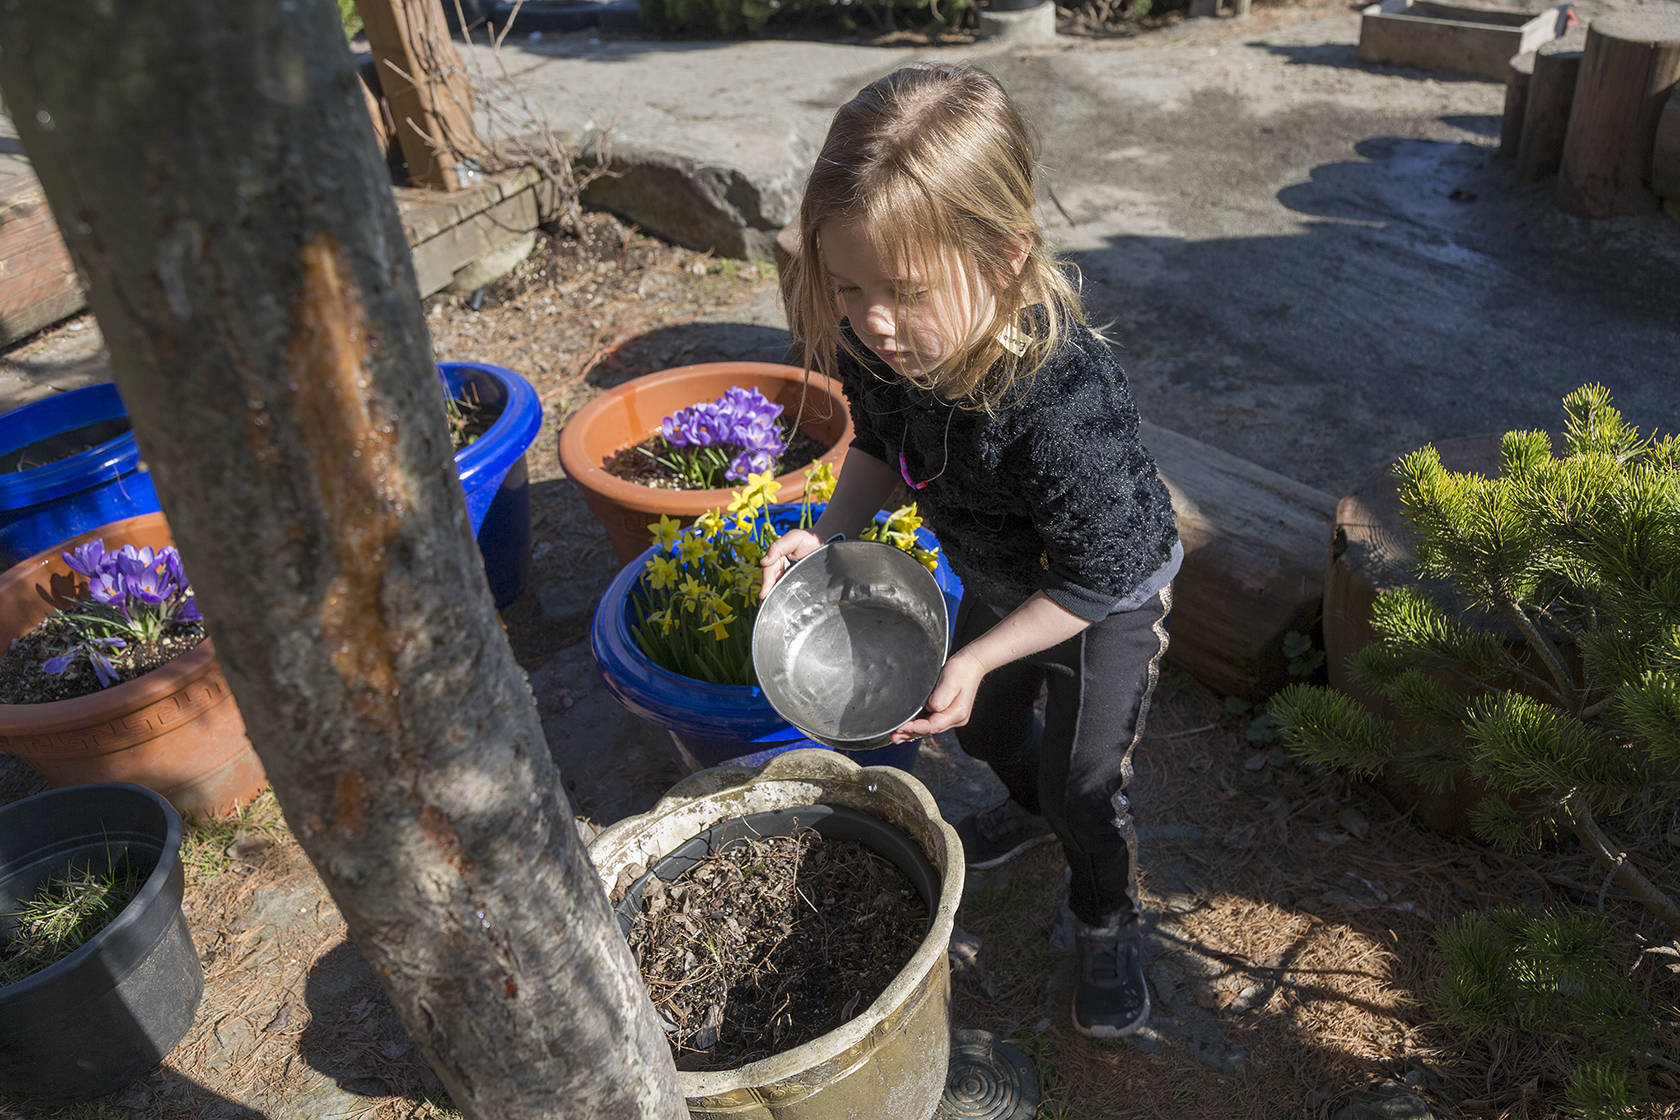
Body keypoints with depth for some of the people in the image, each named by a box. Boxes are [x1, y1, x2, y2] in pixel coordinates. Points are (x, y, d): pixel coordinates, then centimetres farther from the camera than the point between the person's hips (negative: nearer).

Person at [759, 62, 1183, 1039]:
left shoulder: (1067, 400, -45)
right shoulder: (877, 345, -25)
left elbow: (1097, 578, -31)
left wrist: (978, 658, -29)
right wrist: (831, 535, -17)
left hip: (1112, 593, -6)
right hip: (999, 578, 7)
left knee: (1087, 779, 6)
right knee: (984, 724, 27)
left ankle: (1108, 922, 38)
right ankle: (1037, 806, 61)